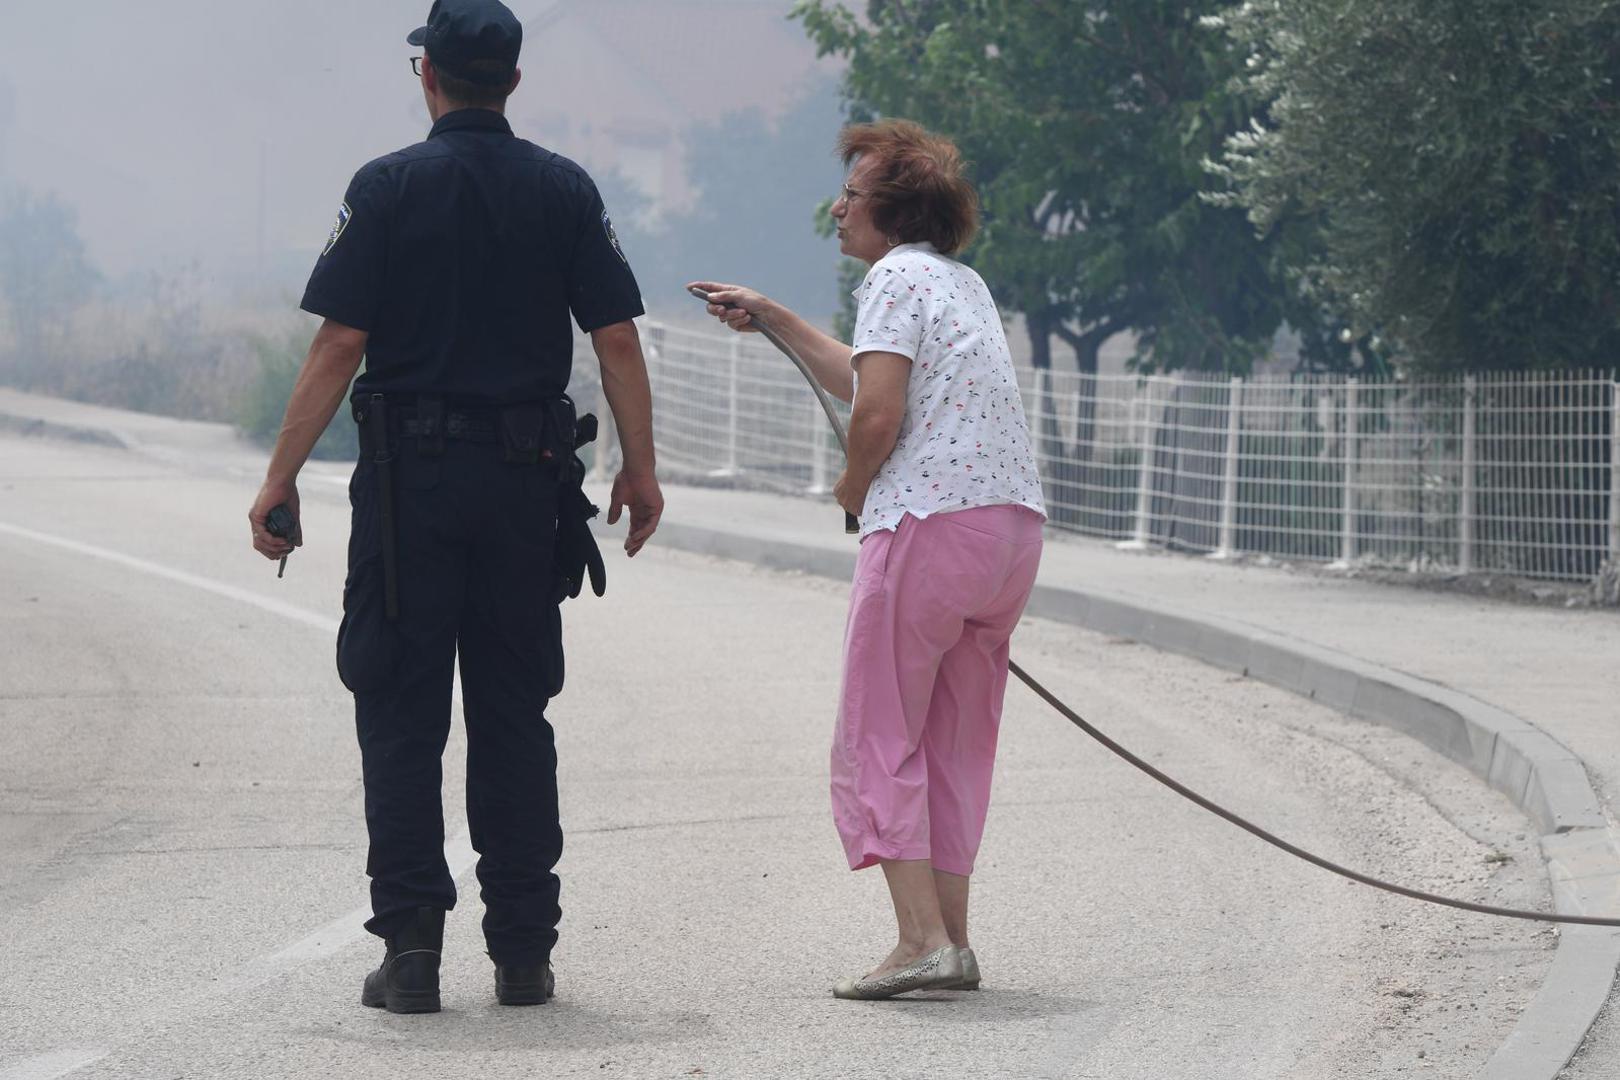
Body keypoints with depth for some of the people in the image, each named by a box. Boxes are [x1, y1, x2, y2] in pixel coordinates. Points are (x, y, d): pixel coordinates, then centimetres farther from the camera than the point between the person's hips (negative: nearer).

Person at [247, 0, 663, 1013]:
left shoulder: (387, 188, -5)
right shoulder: (565, 190, 3)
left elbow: (340, 344, -9)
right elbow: (618, 340, 1)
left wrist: (282, 477, -5)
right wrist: (641, 468, 10)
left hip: (410, 481, -2)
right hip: (527, 477, 2)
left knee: (401, 719, 3)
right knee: (514, 719, 9)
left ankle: (411, 939, -4)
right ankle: (524, 948, 9)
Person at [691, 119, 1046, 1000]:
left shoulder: (896, 277, -6)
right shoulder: (965, 283, 22)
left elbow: (878, 414, -17)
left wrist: (853, 487, 2)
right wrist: (775, 322, 38)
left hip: (931, 523, -9)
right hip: (1015, 526, 9)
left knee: (878, 738, -3)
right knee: (956, 742, 13)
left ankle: (921, 937, -12)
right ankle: (951, 937, 11)